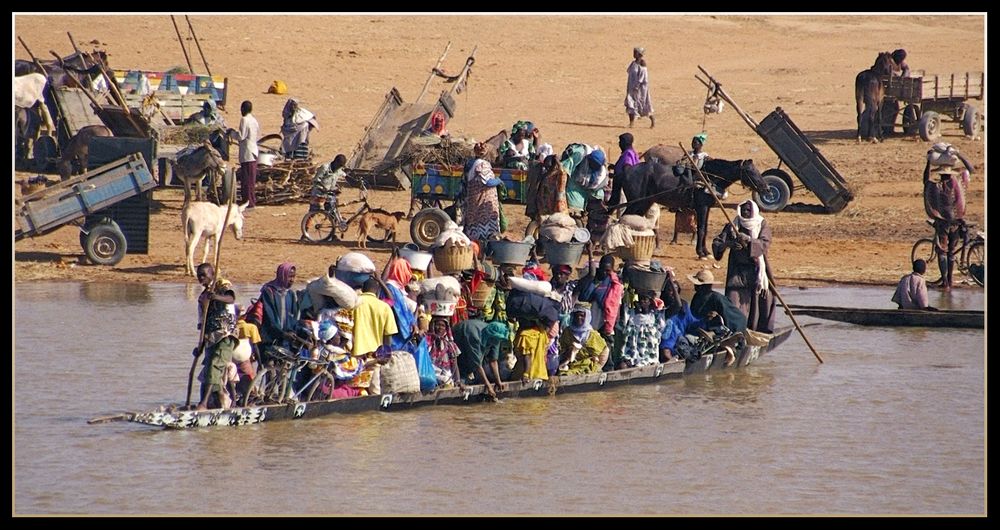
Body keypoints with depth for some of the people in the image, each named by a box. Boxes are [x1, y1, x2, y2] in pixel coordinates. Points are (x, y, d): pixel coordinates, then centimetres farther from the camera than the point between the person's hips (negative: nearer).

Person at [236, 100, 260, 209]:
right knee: (252, 178, 13)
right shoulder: (254, 120, 11)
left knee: (247, 179, -5)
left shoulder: (244, 120, -14)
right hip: (254, 152, 8)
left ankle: (249, 202, -6)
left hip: (247, 154, -8)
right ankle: (252, 200, 17)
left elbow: (241, 136, -17)